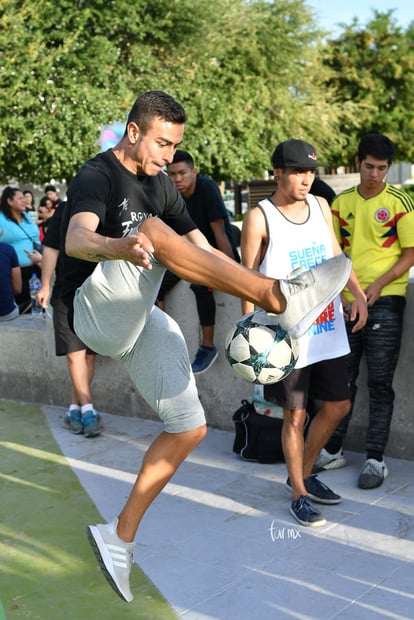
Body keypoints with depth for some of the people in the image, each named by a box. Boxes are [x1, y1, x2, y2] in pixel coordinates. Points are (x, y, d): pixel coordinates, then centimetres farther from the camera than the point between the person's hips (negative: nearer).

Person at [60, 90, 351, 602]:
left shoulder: (161, 185, 13)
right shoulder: (97, 176, -11)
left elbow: (202, 251, 14)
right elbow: (76, 239, -33)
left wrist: (249, 295, 1)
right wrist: (119, 246, -57)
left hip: (141, 319, 8)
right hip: (94, 311, -8)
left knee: (189, 429, 3)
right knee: (154, 232, -33)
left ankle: (119, 539, 12)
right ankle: (282, 296, -44)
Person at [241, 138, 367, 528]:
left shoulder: (320, 206, 7)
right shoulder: (259, 217, -9)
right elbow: (249, 277, -8)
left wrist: (357, 292, 2)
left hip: (327, 328, 6)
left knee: (337, 405, 12)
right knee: (295, 415, 3)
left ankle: (304, 472, 33)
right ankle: (299, 494, 21)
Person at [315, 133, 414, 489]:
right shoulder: (341, 202, 9)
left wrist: (379, 284, -15)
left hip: (385, 302, -4)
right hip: (347, 301, 4)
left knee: (380, 382, 1)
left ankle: (376, 459, 9)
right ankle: (333, 449, 22)